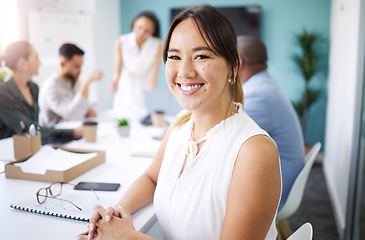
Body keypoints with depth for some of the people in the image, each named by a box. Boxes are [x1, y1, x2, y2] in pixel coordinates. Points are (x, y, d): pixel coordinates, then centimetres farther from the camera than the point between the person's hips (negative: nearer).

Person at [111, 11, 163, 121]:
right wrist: (115, 81, -31)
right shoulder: (121, 43, -6)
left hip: (145, 91, 0)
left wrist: (152, 90, -27)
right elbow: (118, 69, -10)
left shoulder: (157, 46, -7)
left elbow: (154, 72, -12)